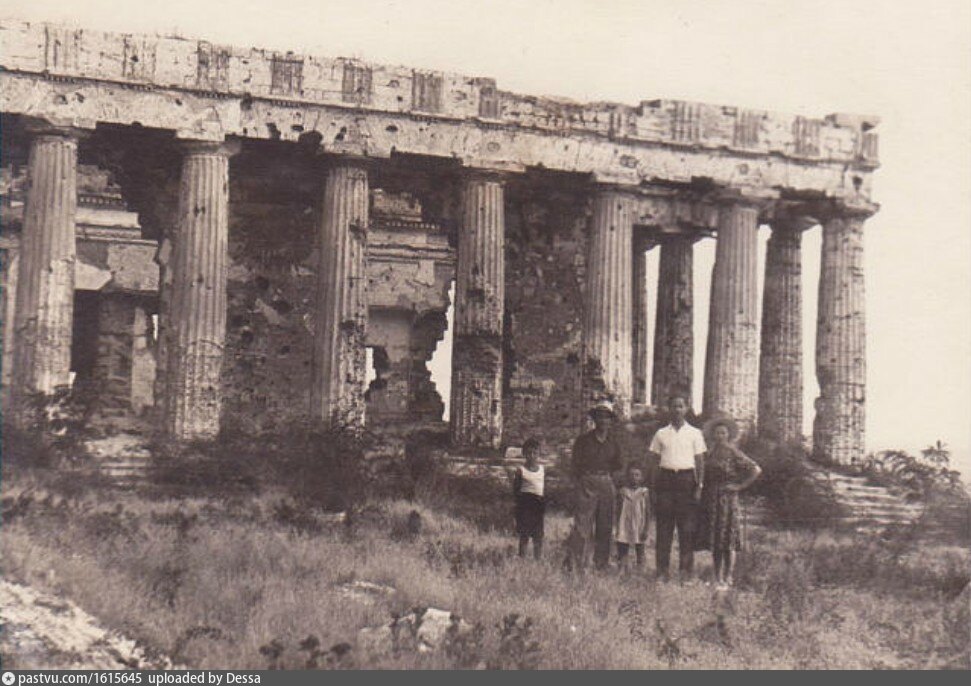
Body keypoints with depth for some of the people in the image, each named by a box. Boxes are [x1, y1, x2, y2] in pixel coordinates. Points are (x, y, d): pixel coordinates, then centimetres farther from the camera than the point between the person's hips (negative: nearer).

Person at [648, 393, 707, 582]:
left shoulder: (694, 434, 7)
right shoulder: (661, 434, 11)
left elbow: (700, 462, 6)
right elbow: (655, 461, 11)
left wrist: (699, 486, -4)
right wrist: (655, 488, 4)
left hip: (686, 479, -1)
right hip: (665, 478, 1)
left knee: (687, 527, -2)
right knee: (664, 526, -1)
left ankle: (686, 570, 4)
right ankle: (662, 570, 3)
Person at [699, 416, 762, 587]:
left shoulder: (734, 453, -6)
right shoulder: (710, 453, 11)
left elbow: (756, 470, -10)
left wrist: (740, 485, -9)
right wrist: (702, 497, 8)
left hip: (728, 498, -6)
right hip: (710, 500, 6)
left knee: (727, 539, -3)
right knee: (714, 539, 7)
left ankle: (727, 576, 3)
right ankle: (717, 576, 14)